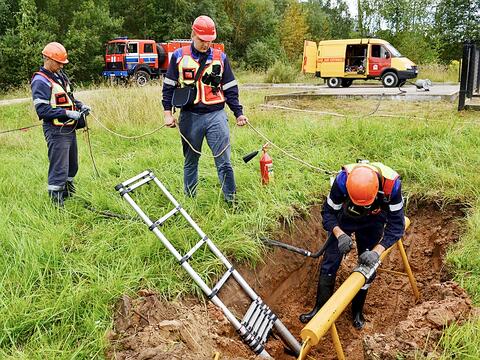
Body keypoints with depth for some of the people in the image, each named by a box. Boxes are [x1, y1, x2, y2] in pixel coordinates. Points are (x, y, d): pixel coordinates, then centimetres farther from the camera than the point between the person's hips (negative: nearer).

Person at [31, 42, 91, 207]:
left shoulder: (60, 76, 14)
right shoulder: (40, 81, -13)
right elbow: (42, 110, -19)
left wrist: (80, 105, 7)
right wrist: (67, 113, -23)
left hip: (69, 128, 9)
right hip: (56, 131, -9)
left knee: (72, 166, 20)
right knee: (59, 169, -7)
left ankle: (68, 194, 37)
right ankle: (56, 204, 1)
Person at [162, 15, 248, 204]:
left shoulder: (220, 57, 6)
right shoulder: (179, 56, 4)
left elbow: (230, 89, 10)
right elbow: (169, 86, 8)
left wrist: (239, 113, 4)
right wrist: (168, 113, 2)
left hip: (216, 115, 0)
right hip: (189, 116, 0)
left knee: (224, 161, -4)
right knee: (190, 161, 12)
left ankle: (231, 199, 6)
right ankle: (189, 199, 25)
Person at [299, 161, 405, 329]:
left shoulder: (391, 183, -39)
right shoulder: (342, 180, -39)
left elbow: (396, 225, -30)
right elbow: (328, 212, -24)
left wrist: (377, 251, -42)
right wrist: (340, 234, -42)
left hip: (373, 222, 0)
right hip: (345, 217, 0)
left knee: (368, 265, 4)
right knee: (329, 263, -2)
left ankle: (357, 311, 26)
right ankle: (320, 309, 13)